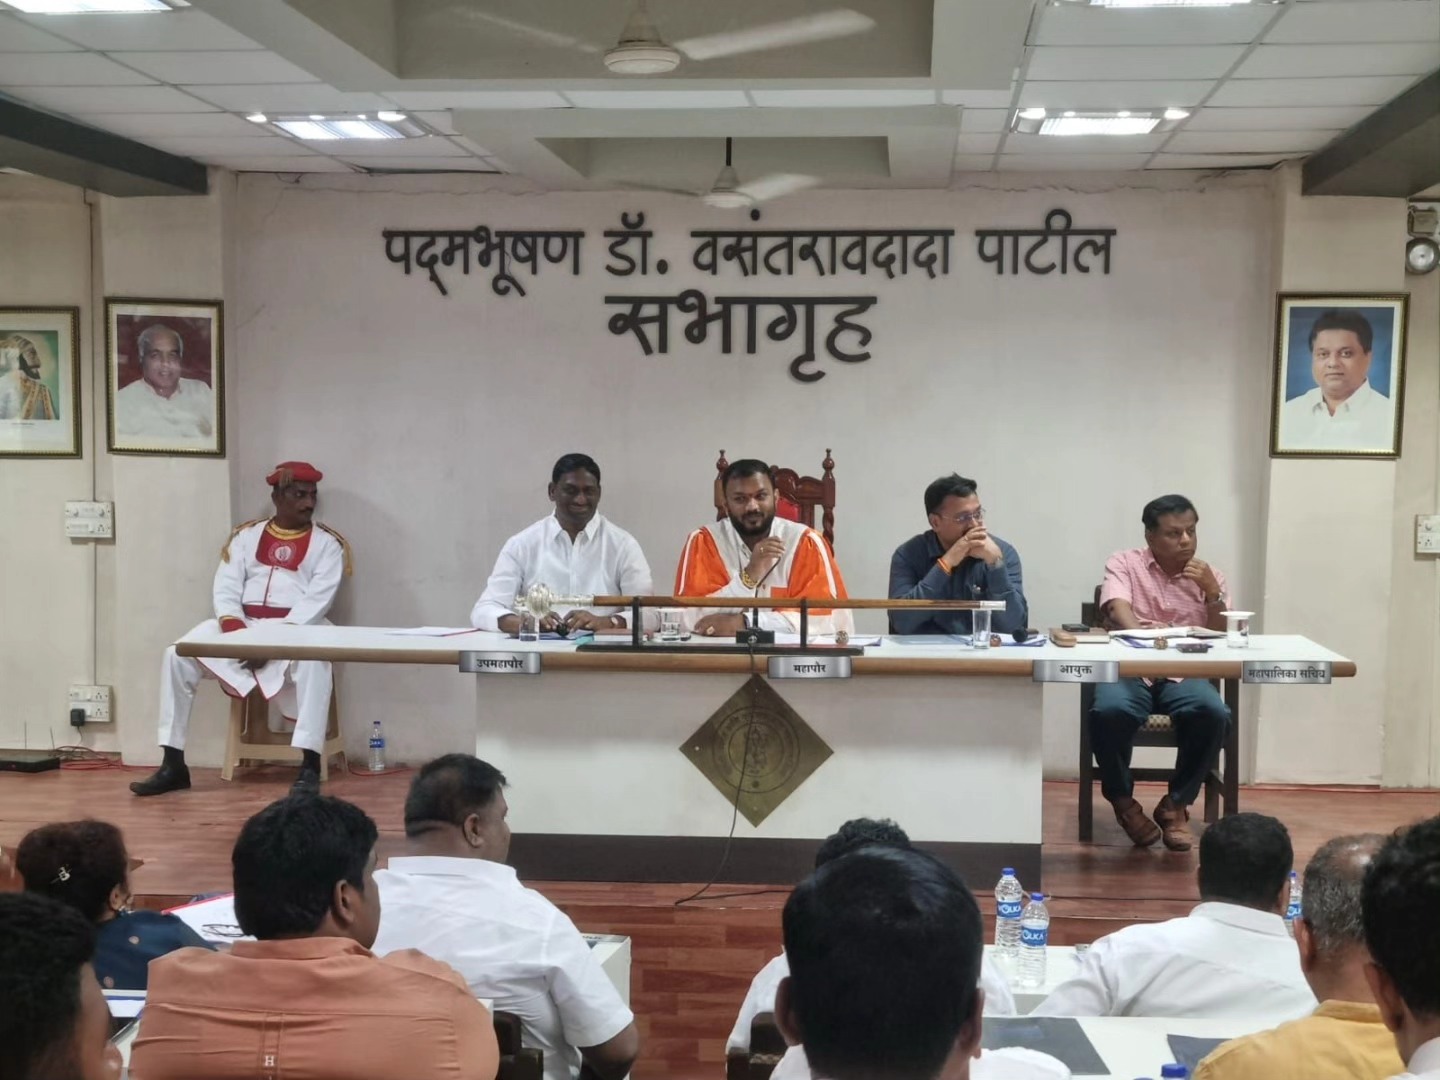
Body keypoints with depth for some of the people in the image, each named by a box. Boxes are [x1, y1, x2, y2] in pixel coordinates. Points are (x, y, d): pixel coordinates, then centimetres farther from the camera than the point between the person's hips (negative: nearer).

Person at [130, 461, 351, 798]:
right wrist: (233, 627, -16)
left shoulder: (326, 543, 4)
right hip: (242, 626, 4)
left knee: (313, 661, -38)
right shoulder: (247, 535, 14)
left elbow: (318, 599, -8)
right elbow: (226, 587, 5)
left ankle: (309, 766, -39)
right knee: (177, 655, -16)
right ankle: (173, 764, -9)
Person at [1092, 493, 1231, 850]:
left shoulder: (1209, 576, 13)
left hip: (1184, 675, 2)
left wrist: (1213, 593, -9)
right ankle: (1122, 801, -7)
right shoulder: (1124, 563, 7)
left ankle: (1176, 804, -9)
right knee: (1110, 711, -34)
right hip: (1129, 670, -2)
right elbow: (1117, 610, -12)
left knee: (1213, 714, -30)